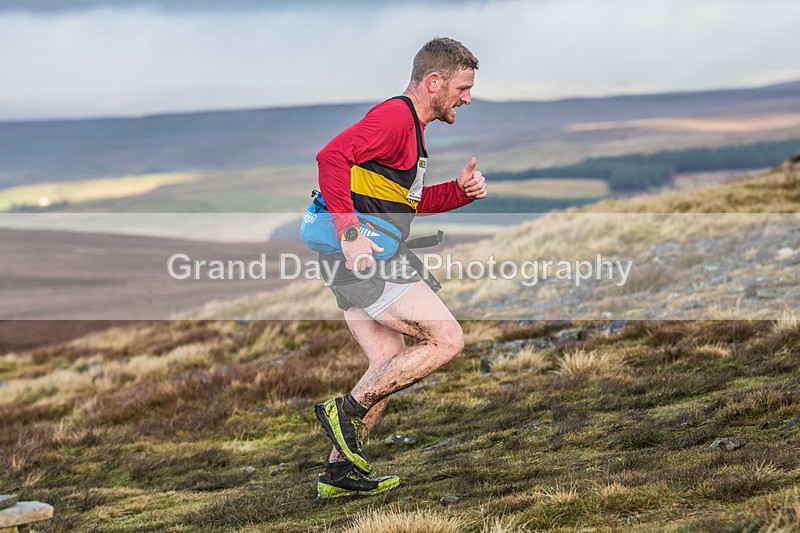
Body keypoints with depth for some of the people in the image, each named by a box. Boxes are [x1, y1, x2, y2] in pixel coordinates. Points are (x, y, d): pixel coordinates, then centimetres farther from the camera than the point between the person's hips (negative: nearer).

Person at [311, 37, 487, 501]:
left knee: (392, 365, 14)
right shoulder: (395, 116, -13)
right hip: (364, 257, -11)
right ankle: (347, 410, -6)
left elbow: (408, 200, 31)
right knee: (447, 340, -9)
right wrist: (351, 232, -30)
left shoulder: (412, 125, 21)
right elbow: (332, 157, -26)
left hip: (359, 258, 11)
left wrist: (460, 191, 14)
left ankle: (340, 472, 16)